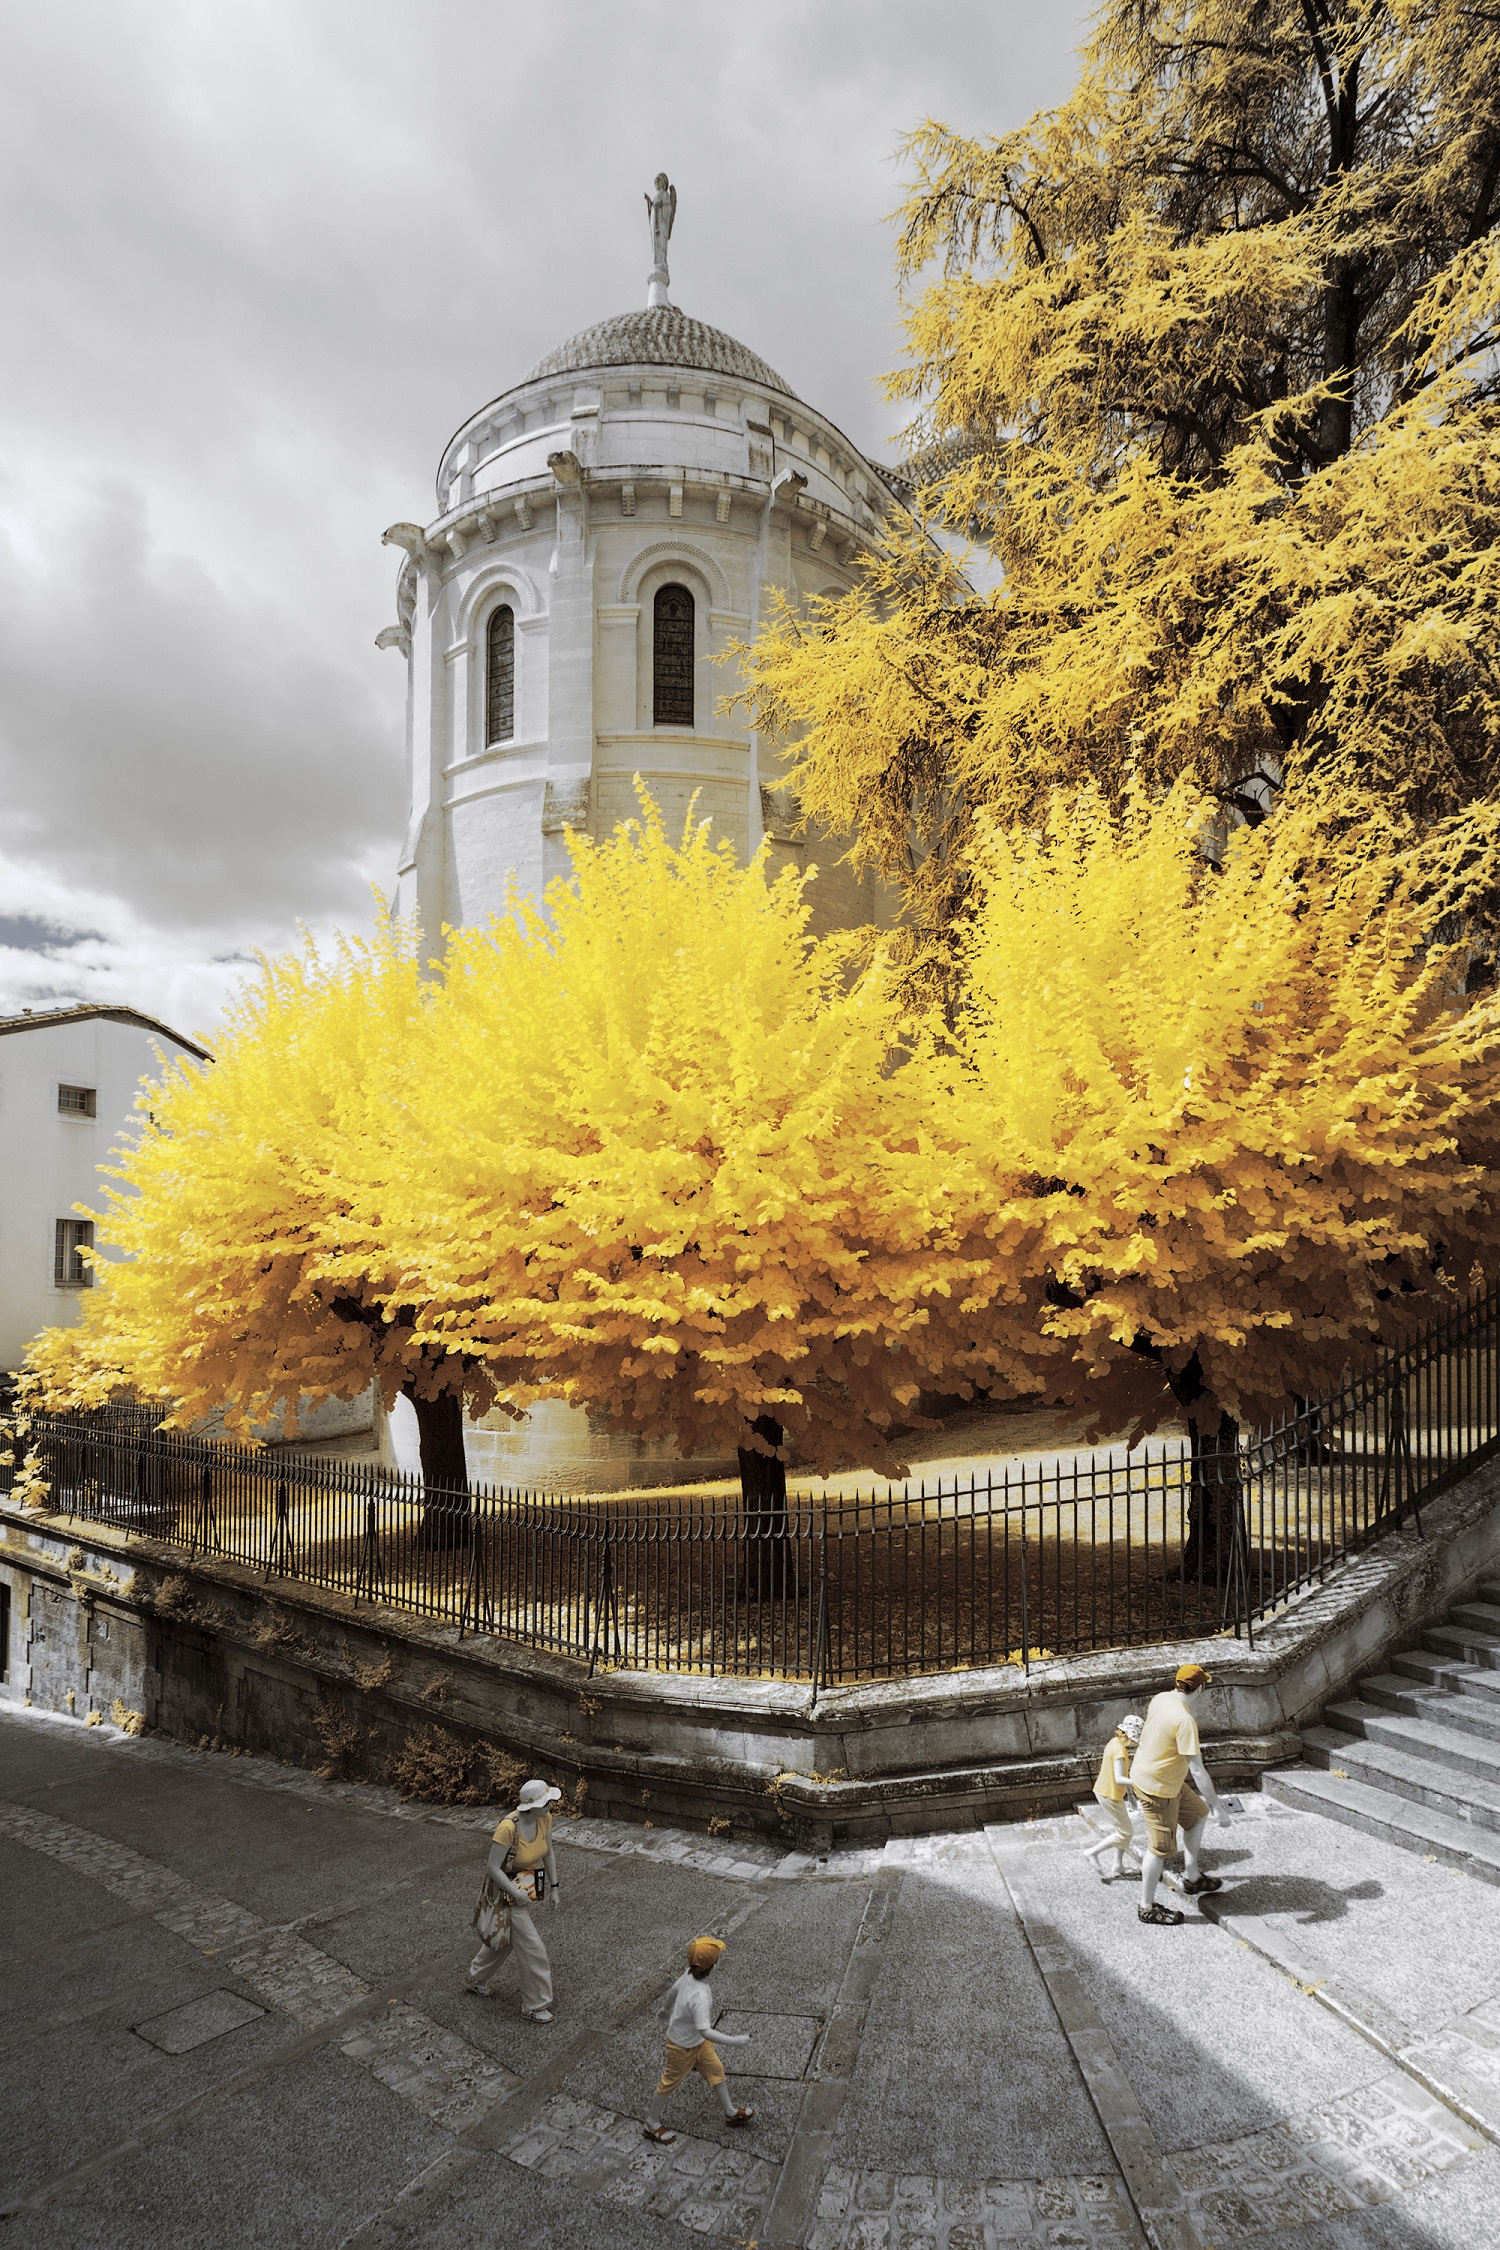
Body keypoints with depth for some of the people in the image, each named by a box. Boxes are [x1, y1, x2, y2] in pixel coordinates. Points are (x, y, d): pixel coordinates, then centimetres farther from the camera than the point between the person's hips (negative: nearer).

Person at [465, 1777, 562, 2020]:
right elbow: (493, 1868, -27)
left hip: (527, 1885, 7)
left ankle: (477, 1980, 52)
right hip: (505, 1890, -7)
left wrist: (554, 1887, 5)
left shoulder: (545, 1819, -15)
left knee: (505, 1937, 27)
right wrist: (517, 1894, -24)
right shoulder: (508, 1828, -36)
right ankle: (535, 2006, 21)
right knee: (531, 1948, 1)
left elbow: (548, 1852, 2)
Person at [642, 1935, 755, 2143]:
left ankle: (730, 2113, 41)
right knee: (669, 2083, 15)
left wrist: (668, 2013, 23)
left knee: (716, 2070, 21)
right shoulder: (699, 1997, -42)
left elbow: (672, 1992, 2)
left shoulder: (689, 1974, -17)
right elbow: (705, 2031, -46)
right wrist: (735, 2041, -42)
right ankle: (652, 2124, 38)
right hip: (683, 2046, -8)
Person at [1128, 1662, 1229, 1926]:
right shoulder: (1185, 1720, -30)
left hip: (1143, 1774, 9)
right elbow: (1197, 1770, -28)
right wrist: (1216, 1804, -18)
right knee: (1161, 1847, 6)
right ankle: (1147, 1908, 20)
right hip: (1158, 1789, -9)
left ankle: (1192, 1878, 33)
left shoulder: (1160, 1699, -3)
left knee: (1197, 1813, 23)